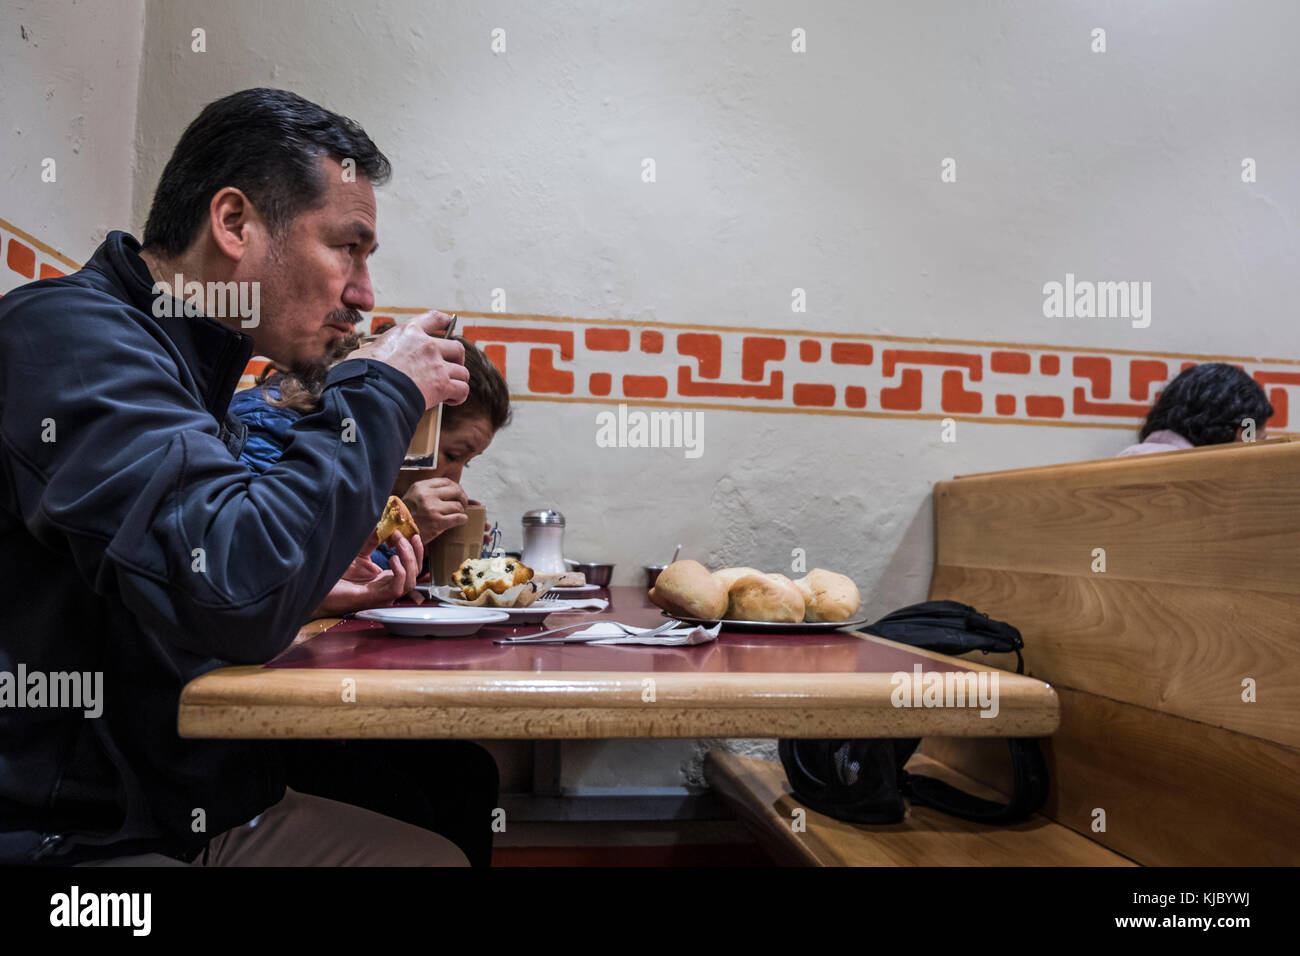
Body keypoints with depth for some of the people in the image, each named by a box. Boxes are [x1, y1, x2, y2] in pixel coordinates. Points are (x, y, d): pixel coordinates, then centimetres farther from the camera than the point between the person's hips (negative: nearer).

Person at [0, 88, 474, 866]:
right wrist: (378, 393, -19)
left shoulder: (179, 355, 10)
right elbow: (235, 595, -32)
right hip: (80, 837, -9)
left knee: (439, 850, 6)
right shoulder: (67, 335, -19)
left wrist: (316, 585, 4)